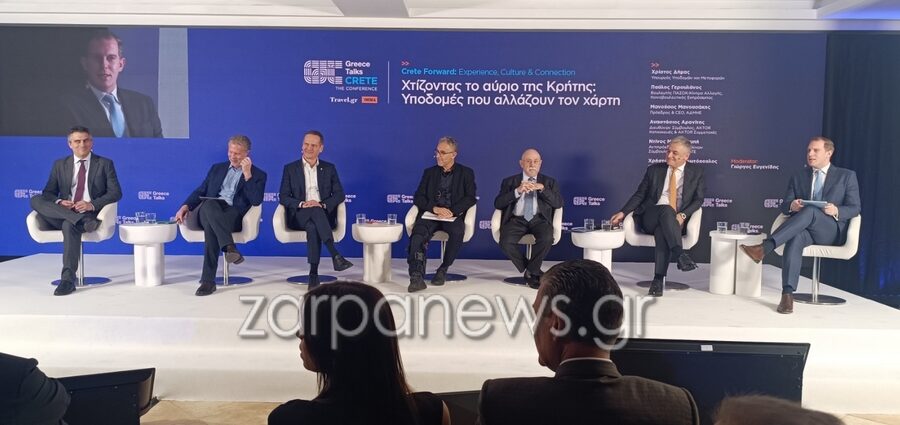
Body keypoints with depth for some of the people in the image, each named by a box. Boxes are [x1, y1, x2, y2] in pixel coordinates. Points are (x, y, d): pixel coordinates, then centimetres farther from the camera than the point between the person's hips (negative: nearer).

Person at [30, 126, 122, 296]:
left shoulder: (105, 164, 9)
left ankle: (68, 279, -37)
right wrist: (58, 202, -11)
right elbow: (48, 192, 14)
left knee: (70, 225, -37)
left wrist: (92, 204, -15)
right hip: (62, 213, 4)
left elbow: (116, 192, 1)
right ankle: (83, 221, -36)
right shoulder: (60, 165, 17)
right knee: (36, 200, -23)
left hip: (91, 213, -4)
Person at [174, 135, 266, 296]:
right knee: (209, 204, -37)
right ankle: (230, 247, -49)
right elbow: (200, 191, 24)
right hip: (206, 211, 3)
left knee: (211, 224, -38)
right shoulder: (217, 168, 28)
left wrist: (248, 174, -7)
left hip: (233, 216, -3)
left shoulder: (258, 175, 14)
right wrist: (186, 206, 4)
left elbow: (256, 201, -2)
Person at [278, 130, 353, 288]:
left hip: (324, 214, 1)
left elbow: (339, 195, 6)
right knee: (315, 211, -37)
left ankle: (313, 274, -37)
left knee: (313, 227, -36)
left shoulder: (329, 168, 15)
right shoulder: (290, 168, 12)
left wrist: (322, 204, -14)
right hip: (299, 216, -1)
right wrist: (302, 204, -16)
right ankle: (335, 255, -46)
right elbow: (284, 197, 4)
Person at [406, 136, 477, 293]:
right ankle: (417, 277, -40)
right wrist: (435, 208, -11)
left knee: (457, 233, -36)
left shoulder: (466, 173, 12)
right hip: (431, 214, 2)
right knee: (418, 233, -31)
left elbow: (470, 198, 1)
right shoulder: (429, 172, 18)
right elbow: (418, 197, 9)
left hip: (454, 216, -1)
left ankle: (443, 270, -15)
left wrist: (452, 211, -16)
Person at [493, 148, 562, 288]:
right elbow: (497, 204, 0)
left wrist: (542, 189, -11)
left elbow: (558, 203, 2)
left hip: (539, 219, 0)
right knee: (506, 242, -30)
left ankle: (531, 272, -8)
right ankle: (534, 272, -7)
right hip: (517, 220, 0)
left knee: (546, 239, -34)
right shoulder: (509, 182, 14)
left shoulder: (549, 182, 17)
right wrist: (517, 191, -12)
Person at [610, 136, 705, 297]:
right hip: (649, 219, 1)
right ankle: (680, 254, -46)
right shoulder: (654, 170, 14)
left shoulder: (696, 172, 13)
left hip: (677, 221, -1)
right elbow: (639, 195, 12)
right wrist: (623, 213, -3)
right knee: (666, 209, -36)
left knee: (662, 230, -38)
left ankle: (658, 279, -40)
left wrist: (682, 215, -12)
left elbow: (698, 199, 7)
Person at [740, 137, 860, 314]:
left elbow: (855, 208, 6)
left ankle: (765, 247, -48)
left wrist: (836, 211, -17)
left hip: (832, 231, -2)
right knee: (795, 238, -36)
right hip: (803, 228, 2)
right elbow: (784, 206, 13)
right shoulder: (798, 177, 20)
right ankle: (787, 294, -47)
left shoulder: (847, 176, 13)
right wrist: (792, 206, -13)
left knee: (810, 210, -35)